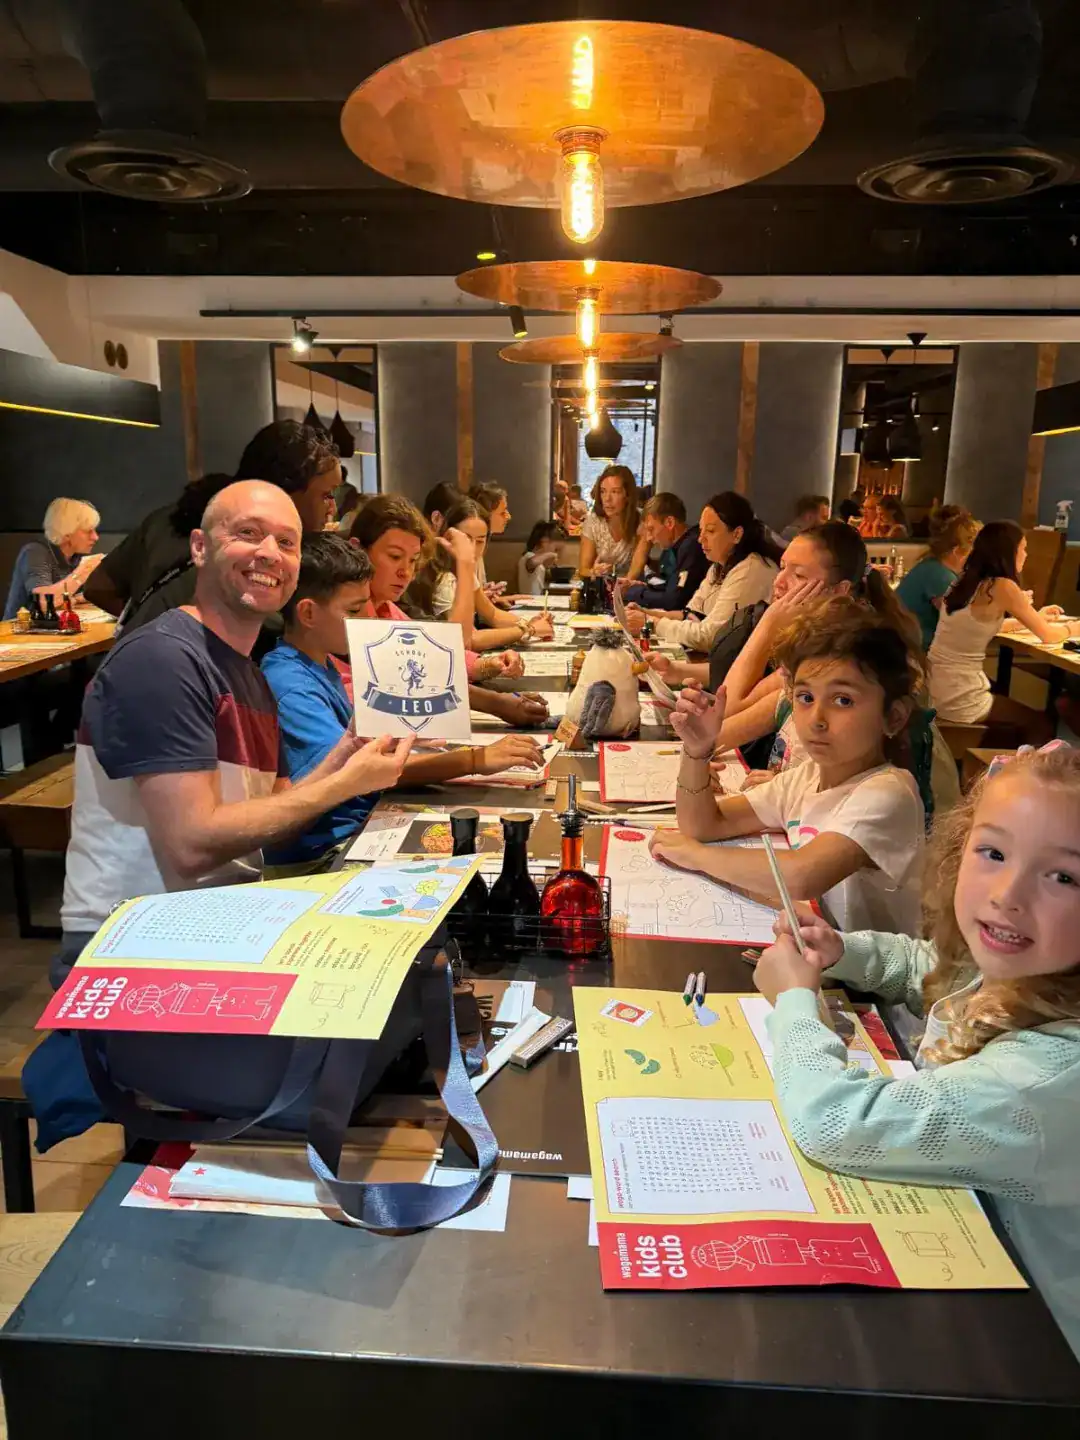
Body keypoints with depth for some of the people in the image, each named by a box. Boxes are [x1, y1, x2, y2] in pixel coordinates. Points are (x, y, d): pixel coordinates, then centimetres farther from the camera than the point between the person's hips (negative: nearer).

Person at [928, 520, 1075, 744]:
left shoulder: (967, 580, 7)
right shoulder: (1002, 586, -15)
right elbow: (1048, 635, -4)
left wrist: (1034, 617, 26)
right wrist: (1074, 626, 15)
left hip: (936, 689, 7)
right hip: (958, 701, -7)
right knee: (1041, 724, 18)